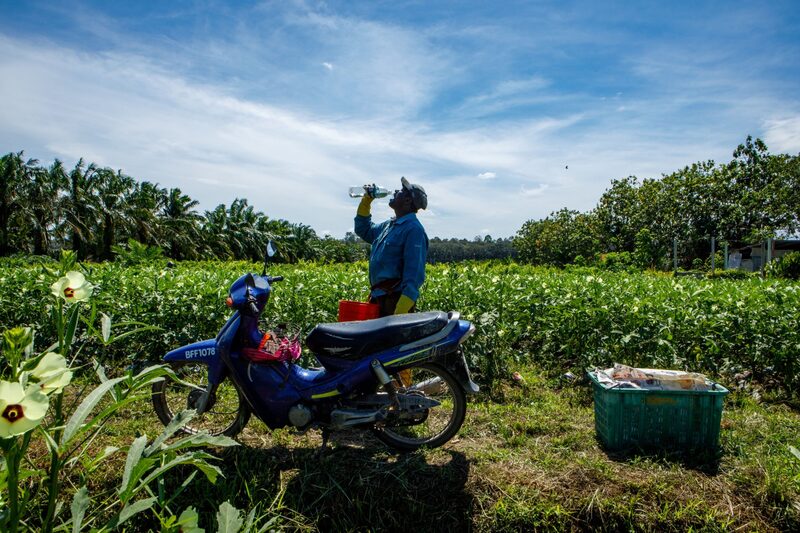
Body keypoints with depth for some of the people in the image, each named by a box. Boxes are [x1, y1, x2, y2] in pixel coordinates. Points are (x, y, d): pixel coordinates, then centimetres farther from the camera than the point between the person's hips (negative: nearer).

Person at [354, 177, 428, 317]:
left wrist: (400, 312, -27)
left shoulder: (414, 229, -13)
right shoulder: (389, 225, 16)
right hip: (378, 298, 9)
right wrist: (366, 200, 21)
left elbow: (414, 273, -21)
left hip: (396, 301, -9)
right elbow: (363, 230, 34)